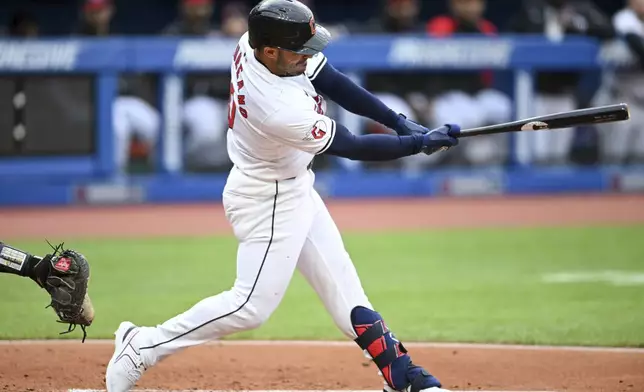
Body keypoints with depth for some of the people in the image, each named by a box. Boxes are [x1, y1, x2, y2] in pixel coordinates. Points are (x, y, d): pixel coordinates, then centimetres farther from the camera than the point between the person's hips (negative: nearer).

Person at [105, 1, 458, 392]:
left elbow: (331, 81, -4)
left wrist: (399, 121, -10)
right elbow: (352, 147, -26)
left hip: (293, 187, 10)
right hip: (268, 201, -10)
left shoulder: (255, 42, -15)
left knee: (341, 282, 13)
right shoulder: (281, 111, -37)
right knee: (251, 306, -7)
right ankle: (142, 347, 3)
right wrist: (420, 144, -17)